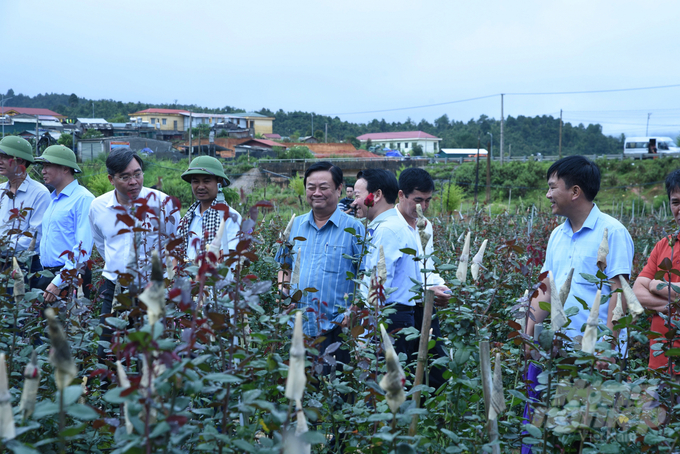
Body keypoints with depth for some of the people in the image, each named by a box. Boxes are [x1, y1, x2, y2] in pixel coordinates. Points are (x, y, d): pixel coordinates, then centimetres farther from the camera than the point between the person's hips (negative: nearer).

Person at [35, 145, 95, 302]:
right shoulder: (53, 199, 17)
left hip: (70, 278, -7)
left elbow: (83, 248, -17)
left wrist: (59, 282, -19)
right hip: (47, 275, 8)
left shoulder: (83, 199, -10)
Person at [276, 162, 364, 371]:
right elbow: (285, 267, 23)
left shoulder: (353, 228, -1)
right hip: (297, 328, 4)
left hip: (335, 329, -4)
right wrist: (282, 294, 4)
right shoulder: (295, 226, 13)